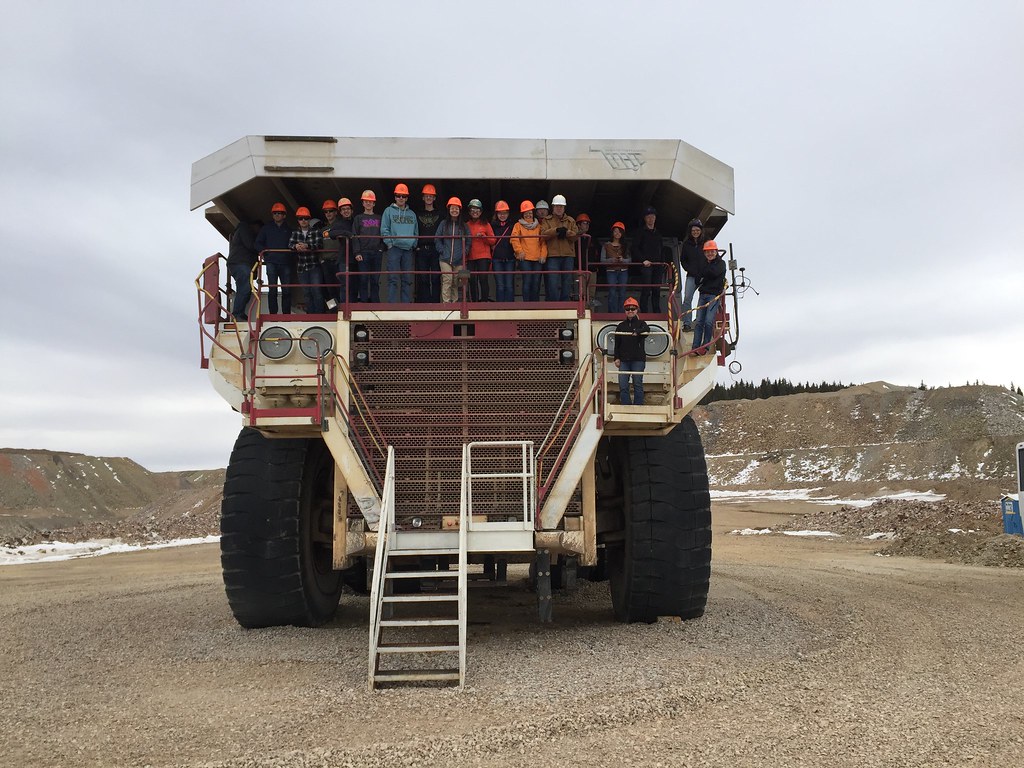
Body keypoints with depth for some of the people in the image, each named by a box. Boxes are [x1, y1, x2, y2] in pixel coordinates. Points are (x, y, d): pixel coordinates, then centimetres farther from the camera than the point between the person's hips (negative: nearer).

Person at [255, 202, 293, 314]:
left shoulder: (288, 229, 16)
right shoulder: (266, 228, 15)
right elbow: (258, 244, 11)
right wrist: (266, 251, -5)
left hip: (285, 263, 1)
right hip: (271, 262, -1)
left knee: (287, 290, -3)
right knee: (272, 289, -7)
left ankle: (287, 314, 3)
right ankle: (273, 314, -7)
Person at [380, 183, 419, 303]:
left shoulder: (412, 214, 17)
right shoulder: (389, 211, 6)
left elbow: (416, 232, 19)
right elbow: (384, 230, 0)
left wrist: (414, 244, 5)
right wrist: (389, 243, -8)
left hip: (408, 249, 4)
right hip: (394, 248, -4)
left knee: (407, 279, 5)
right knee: (393, 278, -8)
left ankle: (406, 304, 9)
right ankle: (392, 305, -9)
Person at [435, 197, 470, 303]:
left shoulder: (463, 226, 10)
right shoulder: (443, 224, 6)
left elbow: (468, 241, 11)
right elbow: (437, 240, 5)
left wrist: (464, 252, -1)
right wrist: (442, 251, -5)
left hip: (459, 260, 2)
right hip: (445, 258, -2)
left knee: (456, 282, 5)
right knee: (447, 280, -13)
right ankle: (446, 302, -12)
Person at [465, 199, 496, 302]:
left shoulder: (486, 224, 8)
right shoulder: (466, 225, 12)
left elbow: (493, 241, 5)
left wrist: (483, 236, -12)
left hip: (484, 257, -2)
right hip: (470, 257, 2)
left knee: (483, 279, -11)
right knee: (472, 281, 1)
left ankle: (485, 300, -5)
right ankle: (474, 302, 7)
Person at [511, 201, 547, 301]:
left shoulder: (538, 226, 16)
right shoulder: (518, 225, 9)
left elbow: (543, 241, 12)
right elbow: (514, 239, -2)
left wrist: (543, 254, 1)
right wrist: (519, 251, -11)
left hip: (538, 259, 3)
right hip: (525, 258, -3)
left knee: (536, 283, 3)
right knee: (527, 281, -10)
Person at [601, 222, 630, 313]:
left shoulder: (625, 246, 13)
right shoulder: (607, 245, 7)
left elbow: (629, 259, 8)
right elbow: (602, 260, 1)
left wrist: (622, 260, -12)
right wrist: (611, 260, -15)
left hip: (623, 271, 2)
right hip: (611, 271, -2)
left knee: (622, 293, 1)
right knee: (612, 293, -8)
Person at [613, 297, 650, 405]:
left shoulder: (641, 323, 6)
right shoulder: (621, 326, 14)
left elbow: (647, 329, -19)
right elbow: (617, 344, 13)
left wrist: (637, 331, -38)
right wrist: (616, 358, 2)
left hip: (638, 359, -2)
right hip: (624, 360, 2)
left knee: (638, 385, -1)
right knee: (623, 386, -3)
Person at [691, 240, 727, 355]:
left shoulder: (721, 263, 2)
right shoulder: (703, 264, 18)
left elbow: (714, 273, -16)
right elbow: (698, 280, 12)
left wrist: (704, 274, -1)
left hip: (714, 295, -5)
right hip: (702, 294, 5)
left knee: (709, 322, -13)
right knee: (699, 322, -3)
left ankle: (706, 346, -5)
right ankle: (695, 347, -6)